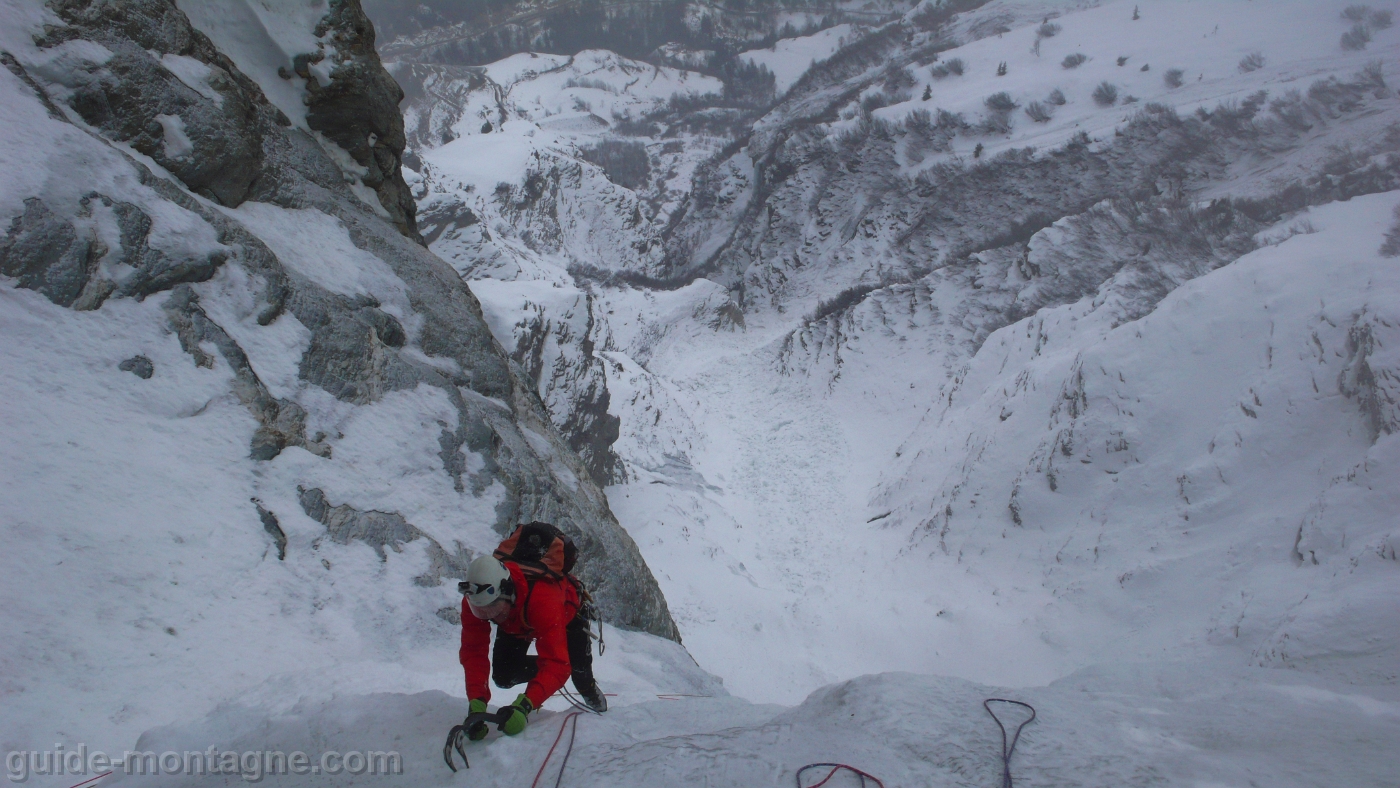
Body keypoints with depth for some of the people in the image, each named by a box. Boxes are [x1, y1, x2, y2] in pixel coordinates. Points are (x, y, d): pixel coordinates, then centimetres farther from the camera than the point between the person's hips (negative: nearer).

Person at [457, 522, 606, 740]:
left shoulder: (543, 600, -51)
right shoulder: (474, 601, -36)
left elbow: (556, 664, -52)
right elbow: (473, 652, -35)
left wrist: (524, 706, -64)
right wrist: (476, 705, -48)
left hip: (567, 610, -3)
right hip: (517, 621, 4)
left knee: (576, 666, -17)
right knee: (503, 676, -10)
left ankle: (589, 691, 21)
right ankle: (542, 678, 22)